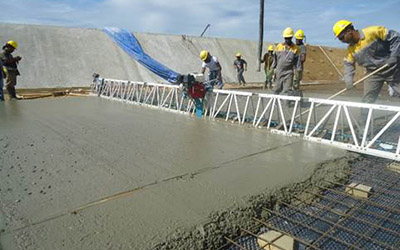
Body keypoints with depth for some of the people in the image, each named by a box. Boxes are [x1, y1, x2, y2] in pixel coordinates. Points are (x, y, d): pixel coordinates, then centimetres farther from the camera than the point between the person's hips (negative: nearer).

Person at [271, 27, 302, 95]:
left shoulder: (296, 48, 0)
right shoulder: (279, 46, 7)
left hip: (289, 73, -2)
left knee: (287, 91, -7)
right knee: (276, 90, 5)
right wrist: (273, 69, 11)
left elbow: (298, 61, 2)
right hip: (279, 72, 2)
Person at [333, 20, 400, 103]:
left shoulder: (372, 32, -19)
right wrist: (348, 80, -12)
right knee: (367, 101, 2)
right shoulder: (351, 49, 0)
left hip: (391, 69, -5)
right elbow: (349, 64, 3)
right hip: (373, 73, 5)